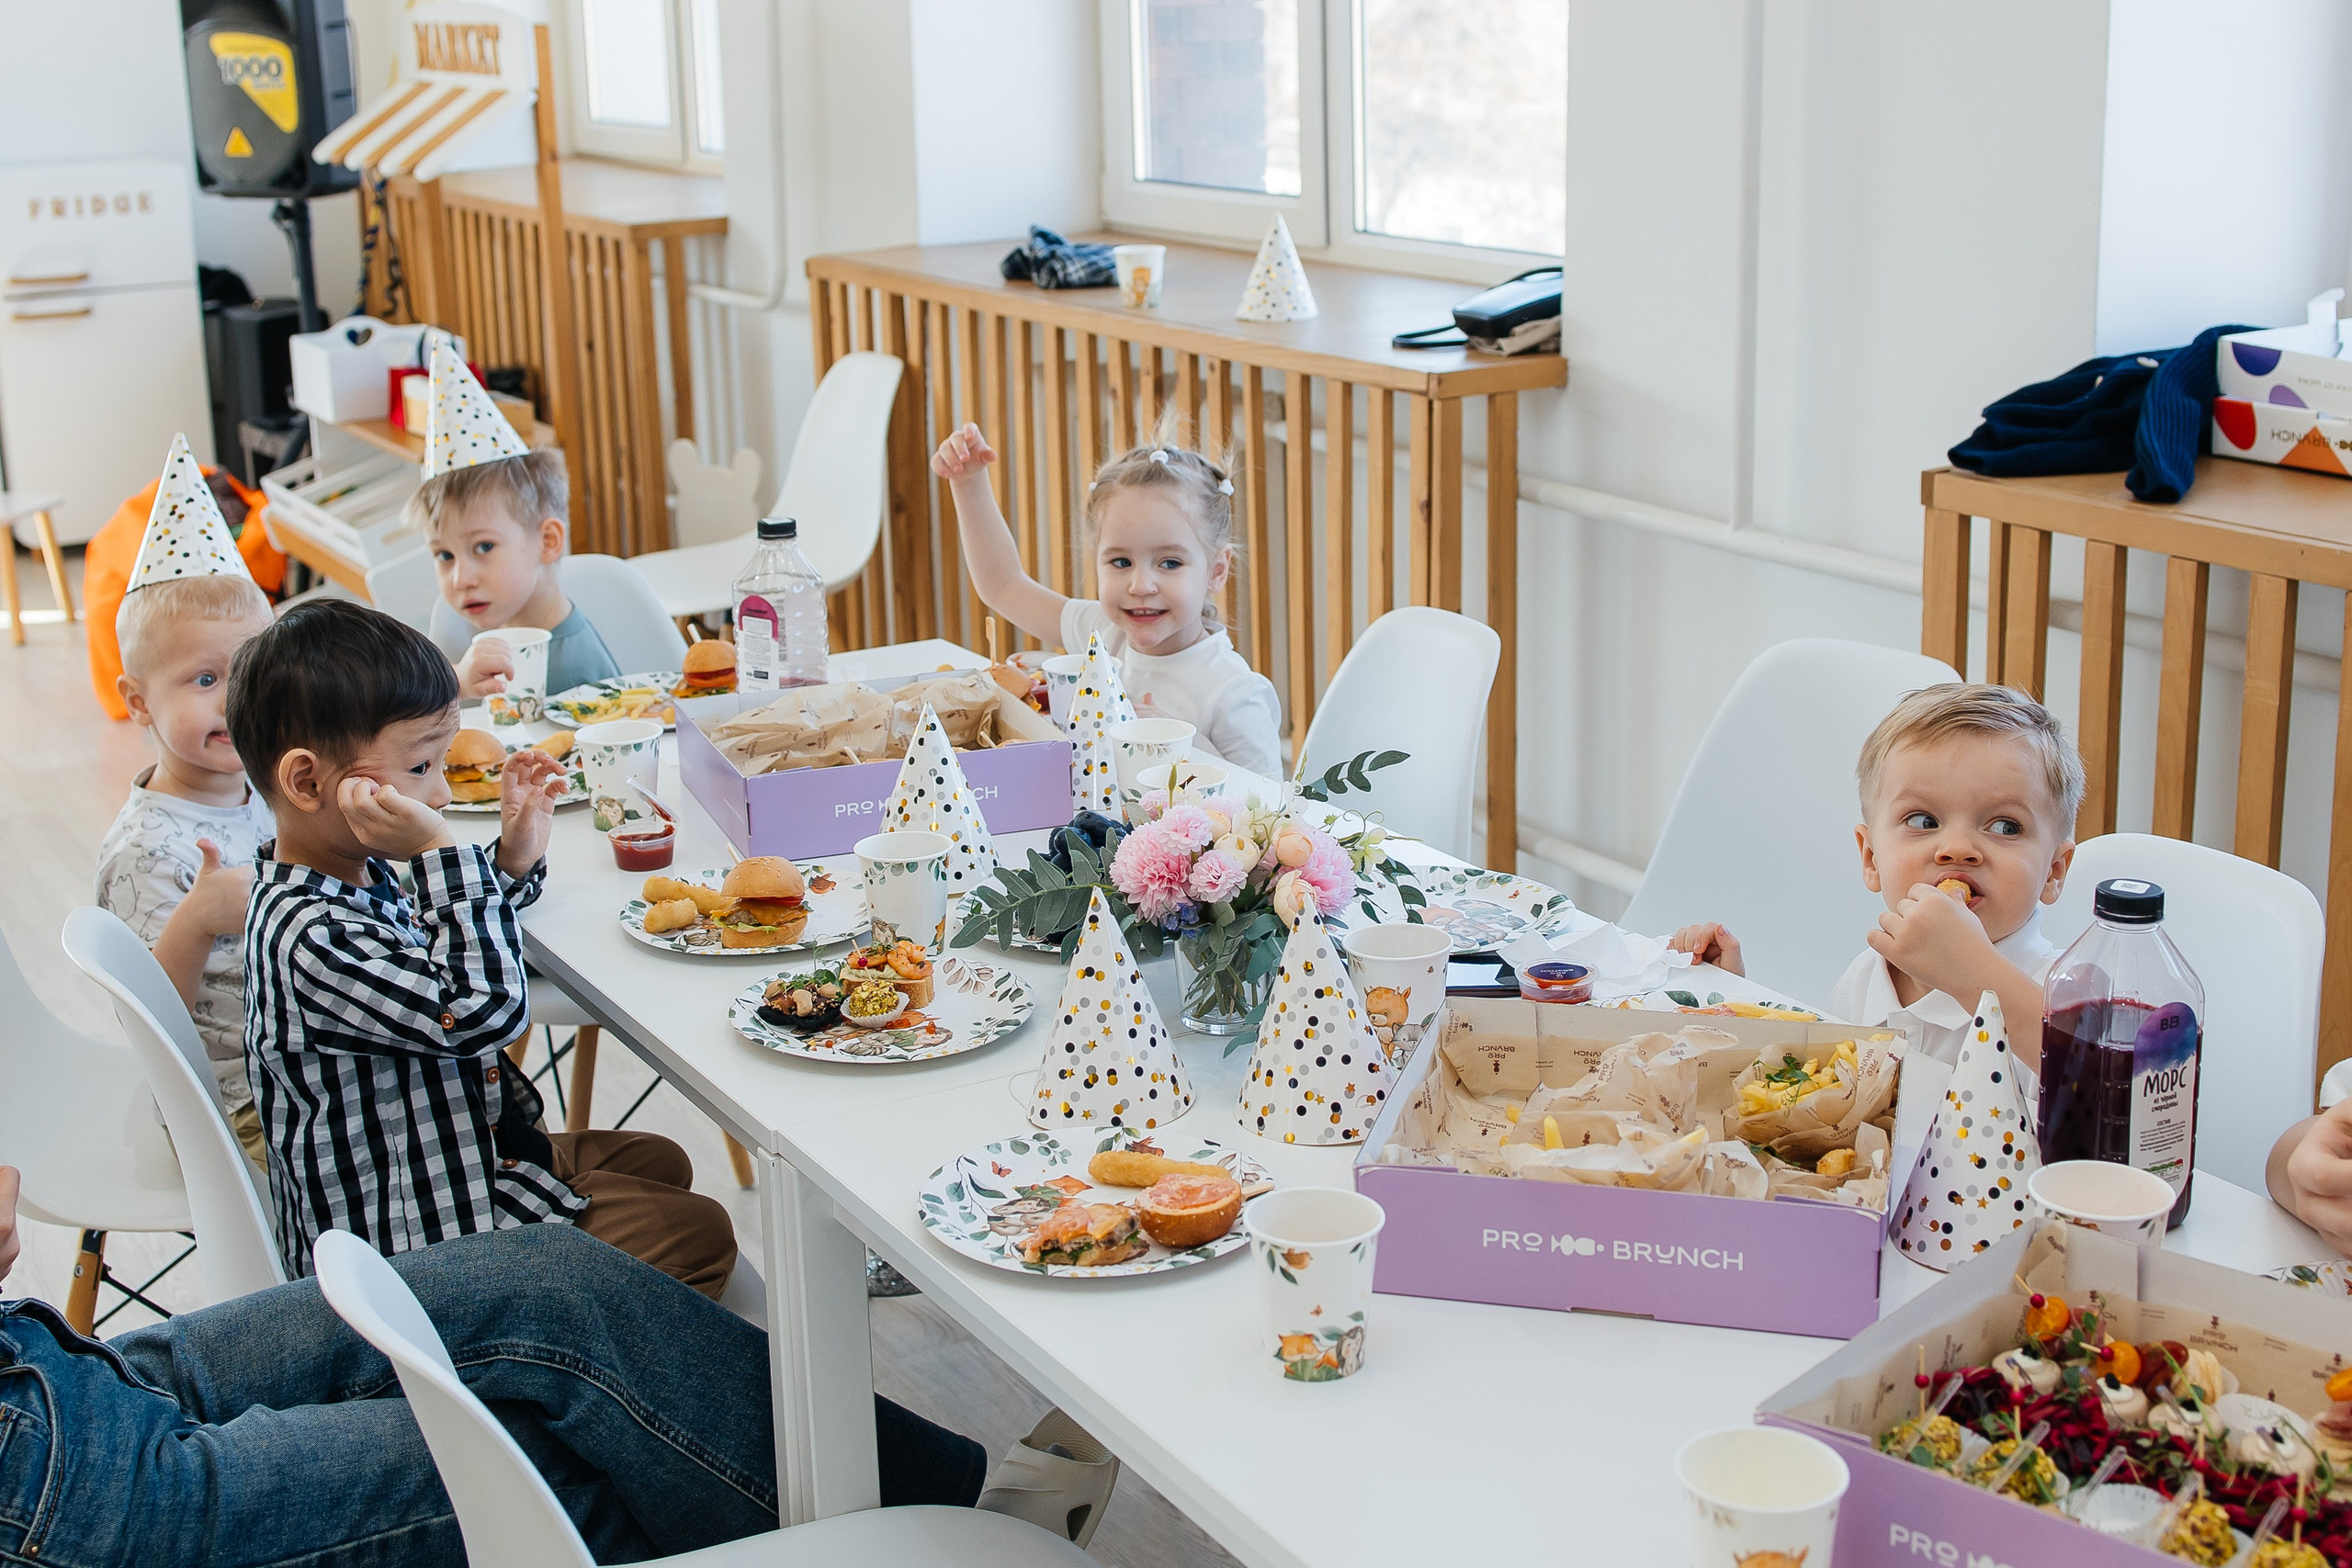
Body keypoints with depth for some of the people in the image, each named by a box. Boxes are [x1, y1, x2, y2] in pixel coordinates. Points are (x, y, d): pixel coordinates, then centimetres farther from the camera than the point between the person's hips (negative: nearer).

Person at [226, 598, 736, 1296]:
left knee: (658, 1164, 25)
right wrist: (443, 855, -35)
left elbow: (440, 969, 22)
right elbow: (484, 1012, -35)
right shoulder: (309, 938, -32)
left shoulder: (354, 876, 2)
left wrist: (515, 859, 8)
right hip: (414, 1238, -11)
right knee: (699, 1233, -6)